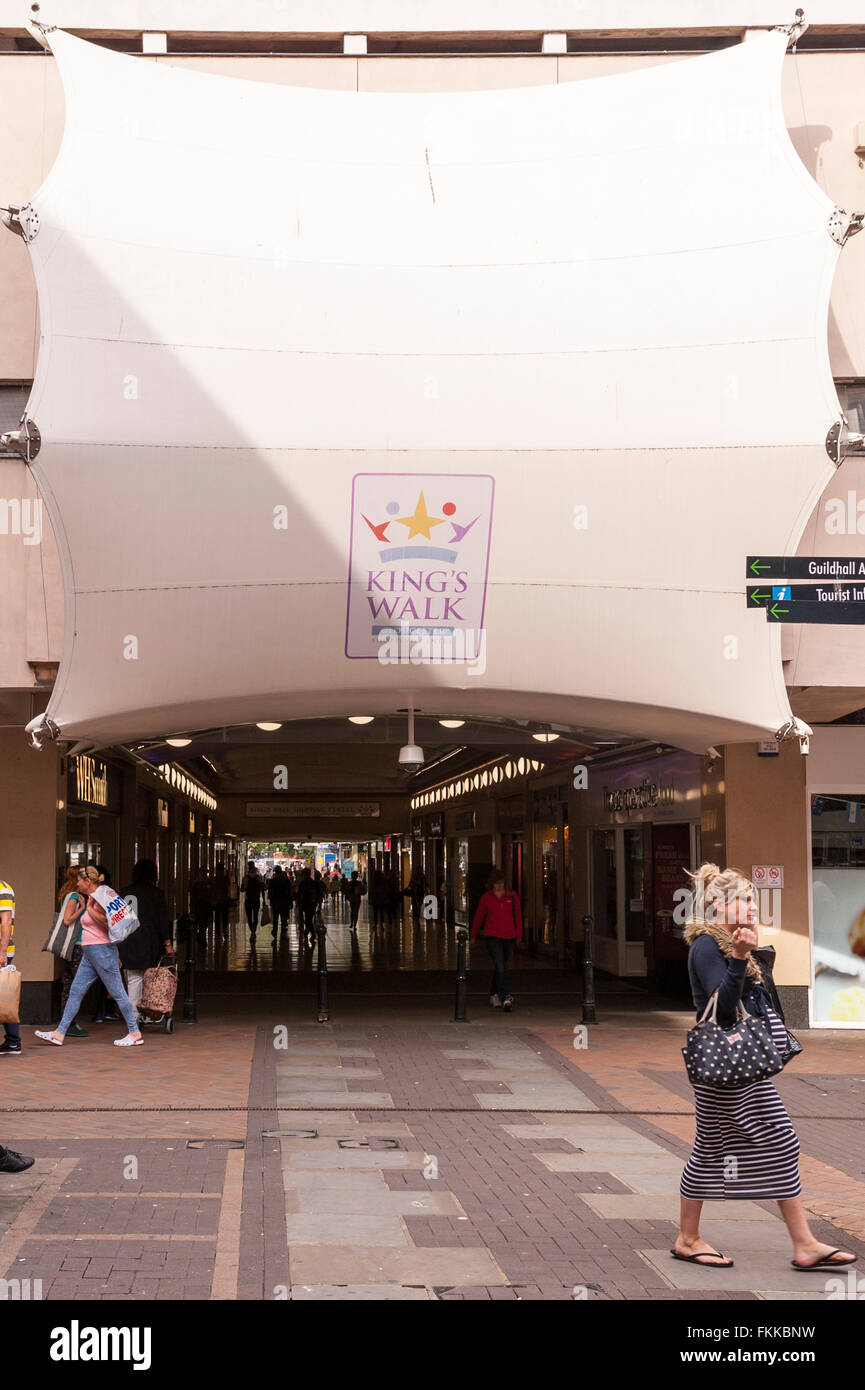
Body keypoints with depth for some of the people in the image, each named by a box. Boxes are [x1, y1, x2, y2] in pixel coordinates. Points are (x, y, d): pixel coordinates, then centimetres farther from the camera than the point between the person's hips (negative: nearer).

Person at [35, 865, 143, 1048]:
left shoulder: (99, 898, -13)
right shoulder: (92, 898, 16)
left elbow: (107, 923, -23)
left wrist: (90, 908, -16)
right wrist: (113, 955, 24)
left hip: (102, 950, -10)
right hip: (91, 953, 10)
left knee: (117, 992, -4)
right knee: (76, 991, 8)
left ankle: (135, 1034, 2)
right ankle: (59, 1034, 10)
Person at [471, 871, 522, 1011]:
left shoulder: (511, 896, 5)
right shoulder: (486, 897, 2)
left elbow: (518, 915, 11)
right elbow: (479, 917, 13)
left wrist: (519, 935, 9)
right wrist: (473, 935, 21)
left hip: (509, 937, 3)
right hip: (492, 936, -3)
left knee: (500, 967, 14)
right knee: (500, 967, -16)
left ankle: (494, 994, 32)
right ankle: (505, 998, -23)